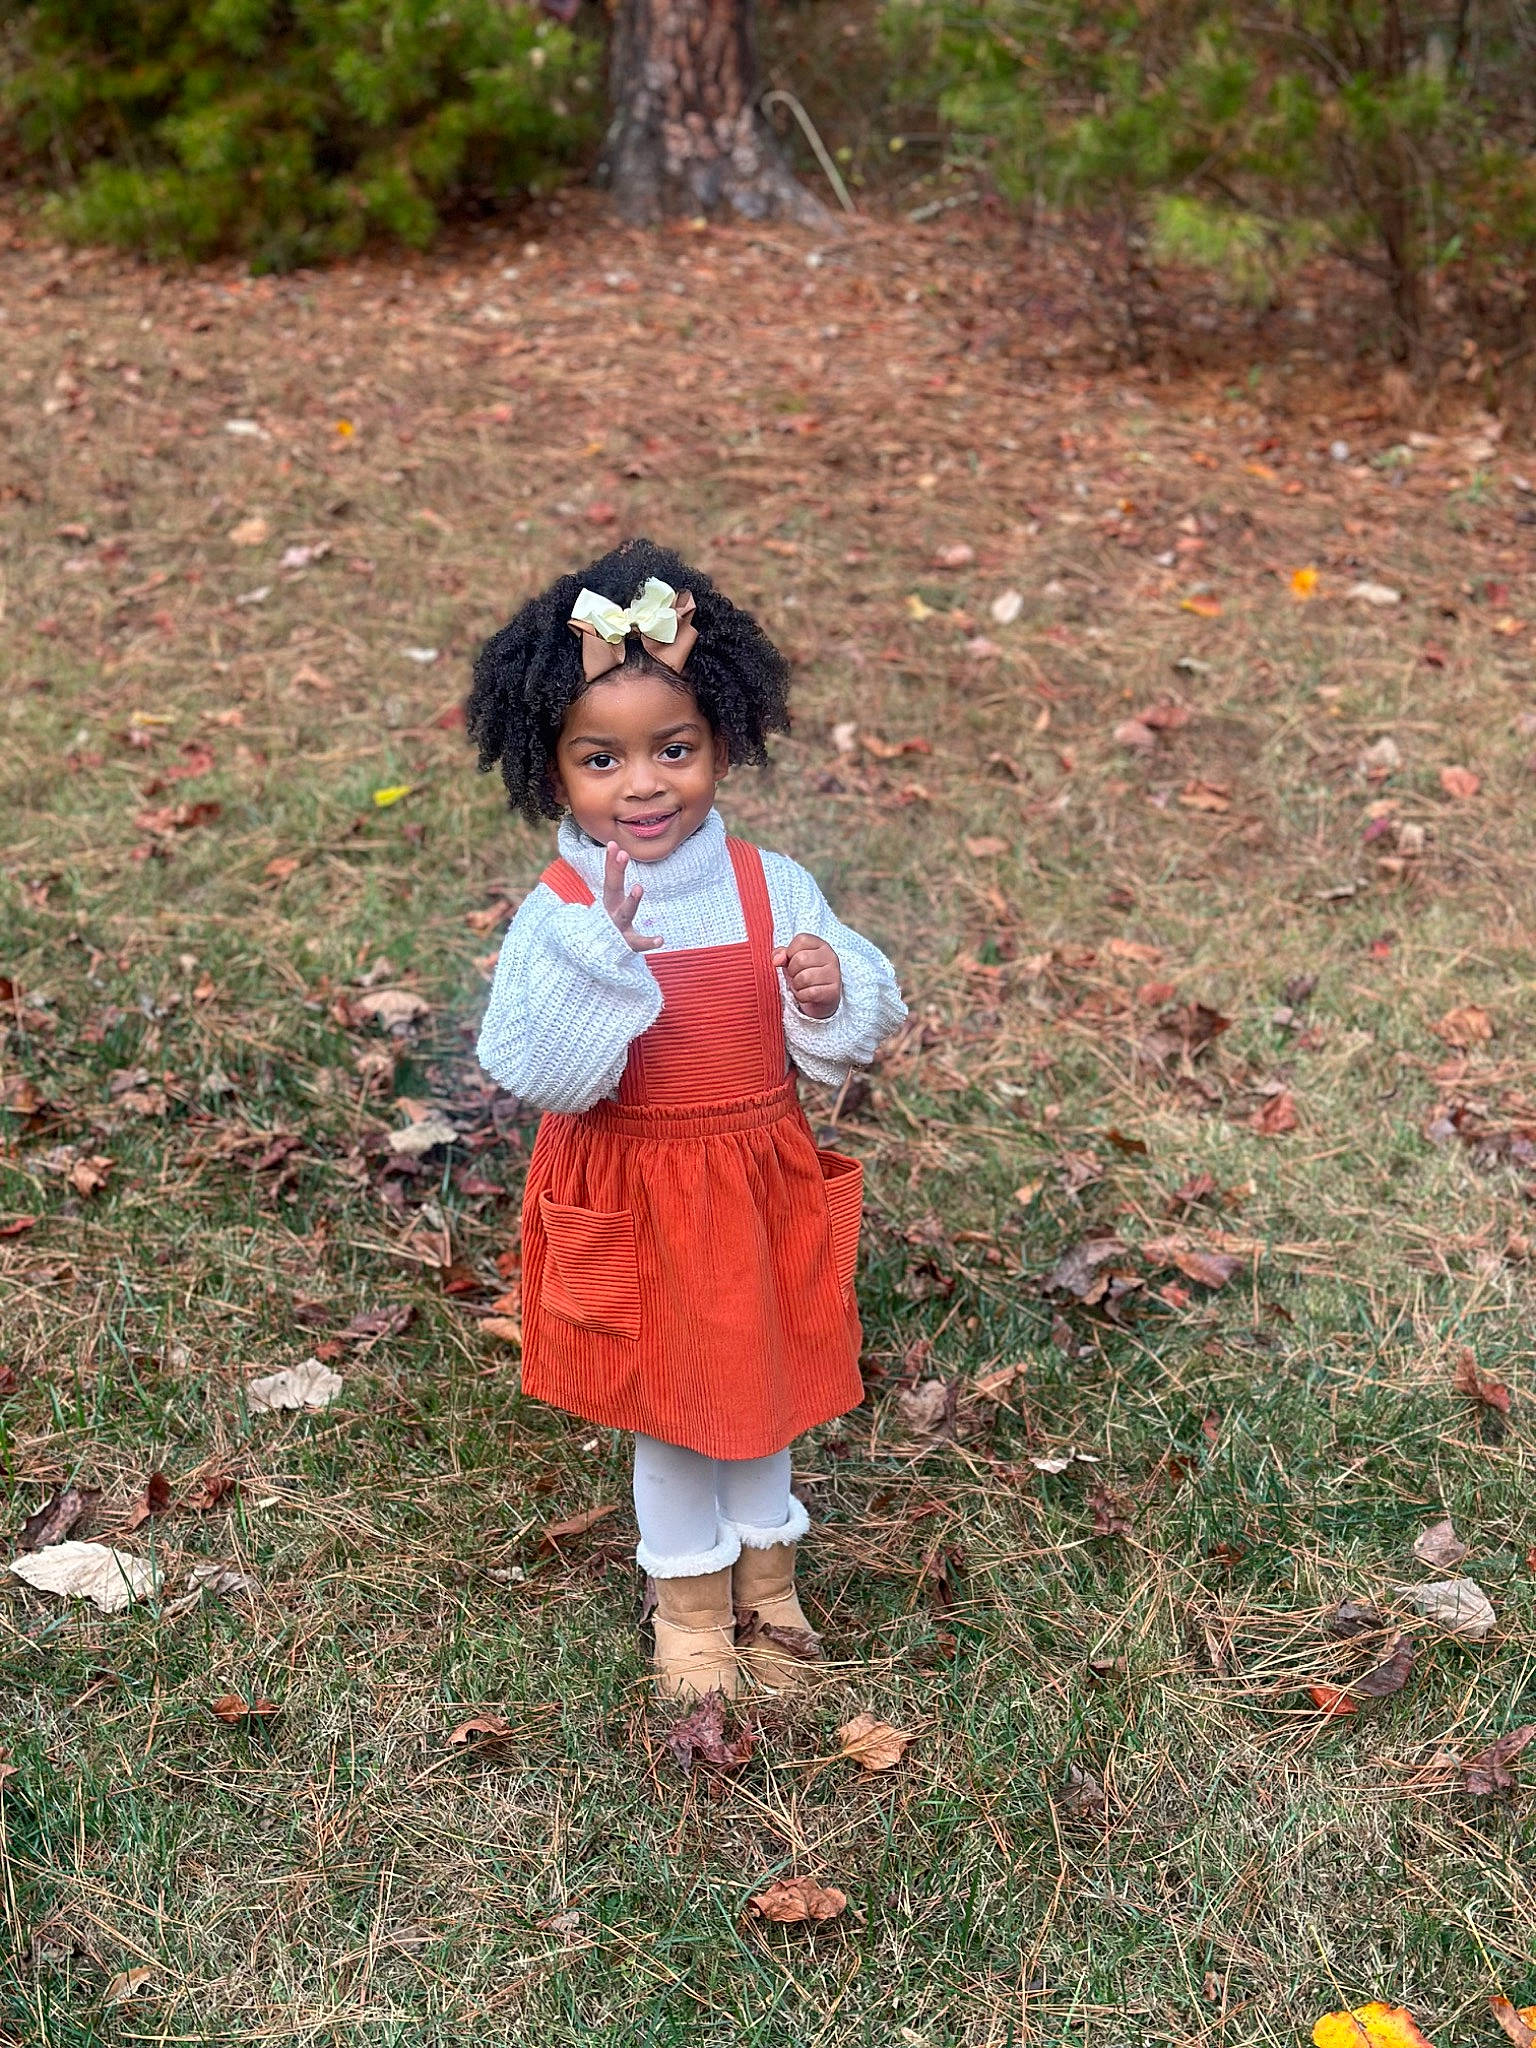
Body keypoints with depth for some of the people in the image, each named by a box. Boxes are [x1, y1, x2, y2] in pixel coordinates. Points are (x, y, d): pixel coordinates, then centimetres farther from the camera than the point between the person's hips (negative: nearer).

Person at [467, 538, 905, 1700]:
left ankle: (768, 1571, 45)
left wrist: (834, 995, -23)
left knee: (764, 1383, 21)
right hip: (635, 1201, -2)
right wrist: (600, 950, -35)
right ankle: (691, 1601, 38)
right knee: (669, 1408, 16)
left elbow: (846, 1046, -1)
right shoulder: (558, 914, -16)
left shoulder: (772, 889, -9)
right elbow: (539, 1076, -25)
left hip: (758, 1184, 2)